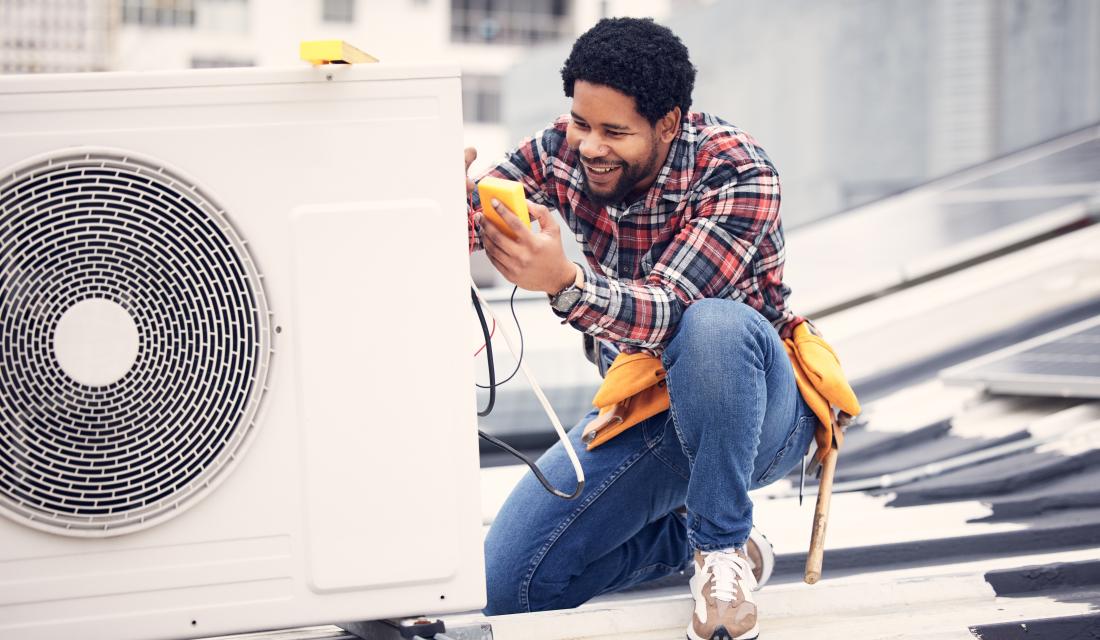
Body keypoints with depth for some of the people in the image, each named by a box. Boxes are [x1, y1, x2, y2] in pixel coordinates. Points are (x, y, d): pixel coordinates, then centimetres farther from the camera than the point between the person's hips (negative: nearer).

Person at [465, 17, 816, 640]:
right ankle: (685, 534, 14)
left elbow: (671, 312, -35)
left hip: (755, 414, -5)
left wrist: (565, 282, -54)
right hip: (639, 416, 5)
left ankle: (723, 546, -21)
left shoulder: (737, 172, -23)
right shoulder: (564, 150, -7)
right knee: (508, 585, -8)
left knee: (714, 324, -40)